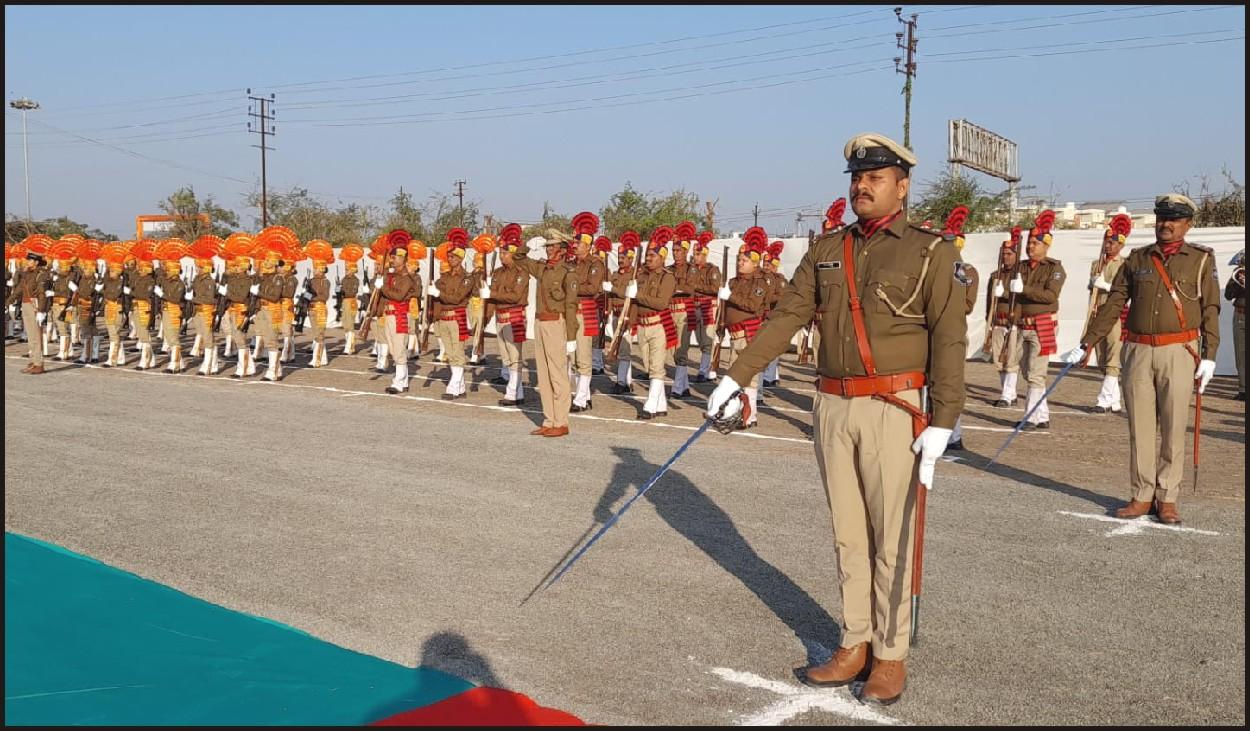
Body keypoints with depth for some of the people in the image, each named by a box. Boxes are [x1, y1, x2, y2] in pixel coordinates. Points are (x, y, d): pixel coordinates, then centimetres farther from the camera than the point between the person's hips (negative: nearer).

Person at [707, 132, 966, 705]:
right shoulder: (826, 251, 11)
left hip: (893, 408, -4)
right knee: (848, 533, 11)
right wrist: (736, 378, 1)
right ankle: (856, 645, 24)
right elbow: (784, 319, 8)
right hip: (832, 406, 5)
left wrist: (941, 422, -13)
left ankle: (891, 656, 15)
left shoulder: (930, 251, -2)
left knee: (891, 537, 2)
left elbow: (949, 340, -7)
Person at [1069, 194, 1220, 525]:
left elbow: (1210, 310, 3)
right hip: (1137, 351, 2)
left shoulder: (1201, 259, 6)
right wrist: (1086, 345, 6)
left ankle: (1167, 498, 11)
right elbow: (1113, 304, 11)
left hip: (1178, 352, -2)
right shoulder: (1137, 259, 11)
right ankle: (1142, 496, 13)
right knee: (1139, 427, 4)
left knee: (1173, 428, 1)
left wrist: (1208, 356, -5)